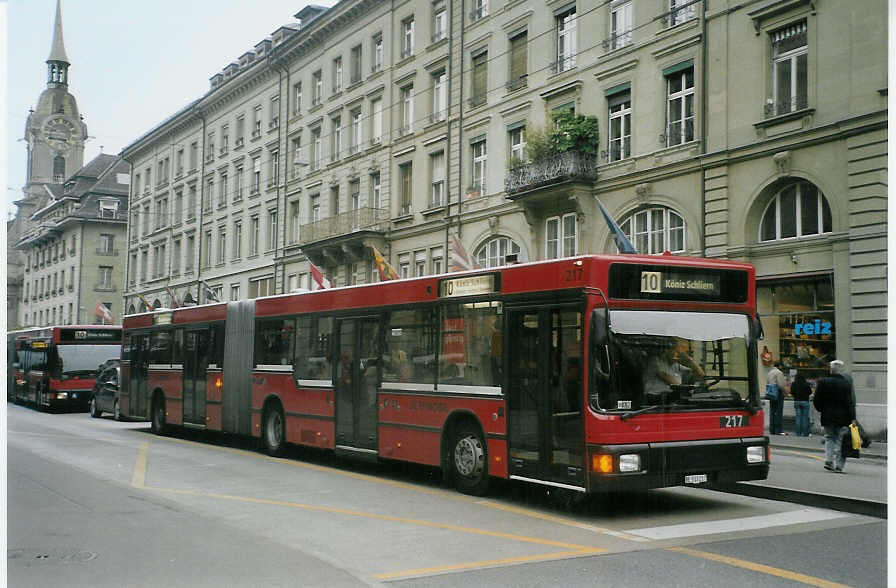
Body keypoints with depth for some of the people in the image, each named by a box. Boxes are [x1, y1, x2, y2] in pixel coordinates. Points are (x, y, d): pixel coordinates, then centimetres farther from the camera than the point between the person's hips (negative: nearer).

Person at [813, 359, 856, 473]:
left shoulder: (823, 382, -2)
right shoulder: (846, 384, -8)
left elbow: (816, 401, 1)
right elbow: (850, 403, -9)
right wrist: (852, 418, -8)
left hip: (827, 417, 2)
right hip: (842, 417, -2)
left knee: (829, 438, 16)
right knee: (840, 440, 5)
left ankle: (828, 460, 1)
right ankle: (838, 465, 2)